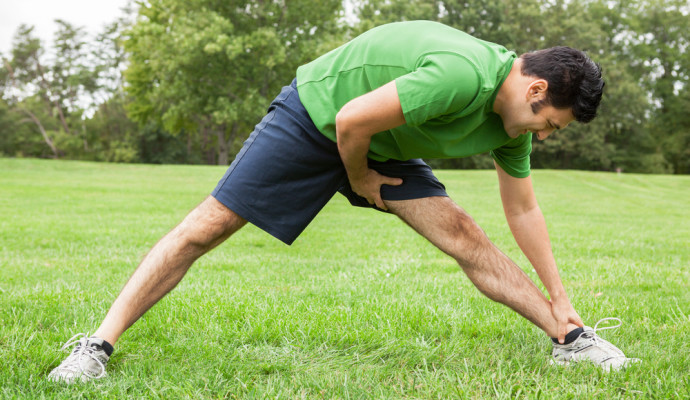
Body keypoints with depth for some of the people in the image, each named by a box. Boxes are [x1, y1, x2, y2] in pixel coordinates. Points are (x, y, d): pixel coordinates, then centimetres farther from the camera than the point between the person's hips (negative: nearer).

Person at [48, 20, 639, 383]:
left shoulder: (512, 118, -4)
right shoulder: (462, 76, -35)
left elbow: (523, 211, 7)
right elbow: (352, 120, -33)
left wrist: (561, 299, 10)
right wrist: (359, 180, -12)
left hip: (380, 145, 7)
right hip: (312, 116, -7)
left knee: (463, 235, -5)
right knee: (207, 226, -10)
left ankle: (568, 337, 5)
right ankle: (99, 345, -3)